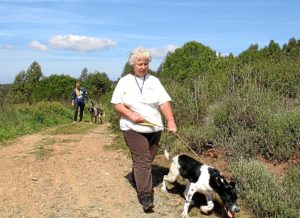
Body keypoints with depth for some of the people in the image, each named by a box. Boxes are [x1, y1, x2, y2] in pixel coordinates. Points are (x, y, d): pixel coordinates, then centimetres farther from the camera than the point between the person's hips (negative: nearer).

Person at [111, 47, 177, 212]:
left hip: (154, 128, 4)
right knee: (142, 160, -11)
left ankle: (137, 179, 42)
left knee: (146, 160, 15)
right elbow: (116, 103, -2)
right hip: (133, 128, -3)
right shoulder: (124, 81, 1)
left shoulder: (154, 81, 6)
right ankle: (145, 197, -7)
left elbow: (164, 102, -3)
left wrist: (170, 120, -17)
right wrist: (131, 115, -17)